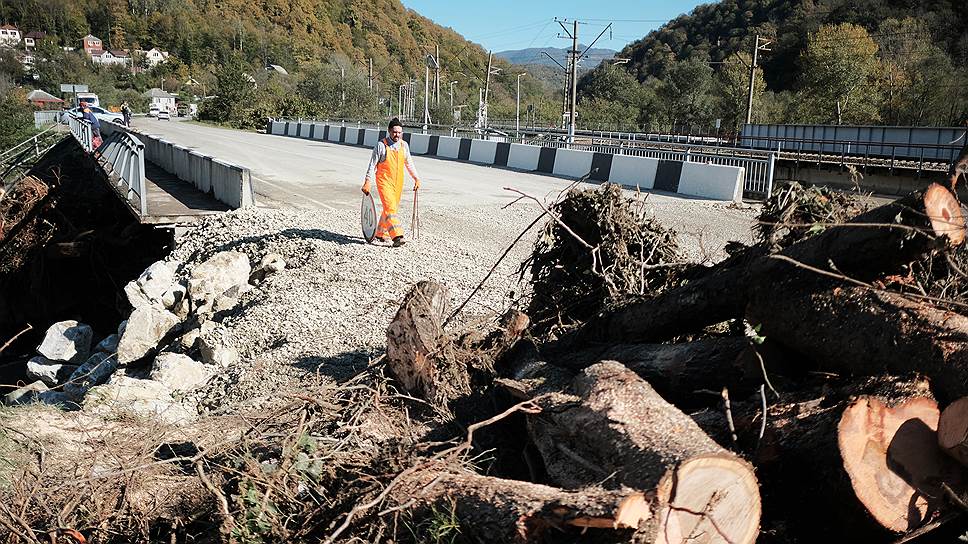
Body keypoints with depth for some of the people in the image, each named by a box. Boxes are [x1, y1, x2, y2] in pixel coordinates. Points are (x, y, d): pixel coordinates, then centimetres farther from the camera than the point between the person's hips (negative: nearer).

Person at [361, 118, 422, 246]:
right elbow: (372, 165, -5)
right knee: (390, 208, -16)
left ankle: (381, 233, 30)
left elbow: (409, 163, 18)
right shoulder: (381, 145, -8)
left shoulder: (404, 145, 6)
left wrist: (416, 178, 13)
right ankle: (397, 236, -23)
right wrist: (367, 182, -10)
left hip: (398, 183, 6)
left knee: (392, 208, 12)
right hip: (384, 181, -5)